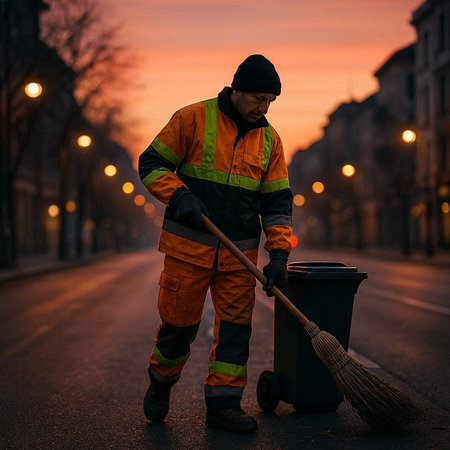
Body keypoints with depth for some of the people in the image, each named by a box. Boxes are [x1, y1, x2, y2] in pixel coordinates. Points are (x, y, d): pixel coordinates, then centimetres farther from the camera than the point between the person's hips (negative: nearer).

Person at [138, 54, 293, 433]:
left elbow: (277, 200, 6)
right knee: (179, 323, 4)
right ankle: (160, 384, 31)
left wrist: (278, 254, -4)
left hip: (240, 253, 4)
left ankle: (223, 404, 12)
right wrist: (179, 196, -19)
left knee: (235, 325, 2)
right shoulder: (193, 119, -5)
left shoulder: (269, 139, 7)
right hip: (189, 245, -3)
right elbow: (151, 163, -2)